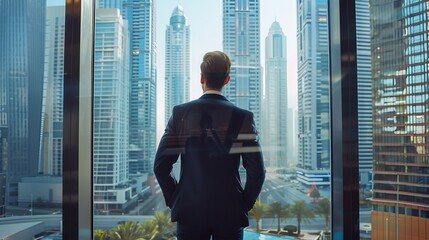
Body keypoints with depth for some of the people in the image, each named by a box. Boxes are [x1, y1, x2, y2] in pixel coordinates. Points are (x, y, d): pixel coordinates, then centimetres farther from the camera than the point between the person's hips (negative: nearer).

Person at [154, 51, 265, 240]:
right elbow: (256, 171, -8)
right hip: (230, 213, 0)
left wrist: (174, 201, 7)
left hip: (189, 212, 1)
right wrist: (245, 204, 6)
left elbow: (160, 166, -4)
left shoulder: (180, 114, -4)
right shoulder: (243, 118, -6)